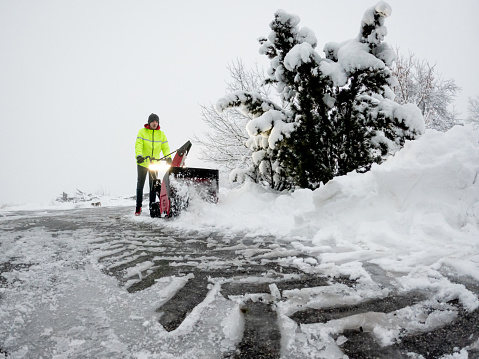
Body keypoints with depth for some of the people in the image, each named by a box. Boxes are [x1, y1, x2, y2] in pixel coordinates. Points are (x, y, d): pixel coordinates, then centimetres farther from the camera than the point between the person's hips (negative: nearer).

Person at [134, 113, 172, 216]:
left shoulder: (161, 134, 8)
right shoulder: (142, 132, -1)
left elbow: (165, 147, 5)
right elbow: (138, 145, -12)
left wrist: (168, 157, -14)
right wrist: (139, 156, -29)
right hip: (142, 163, -2)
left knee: (153, 186, 4)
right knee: (140, 185, 5)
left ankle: (152, 207, 13)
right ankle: (138, 208, 13)